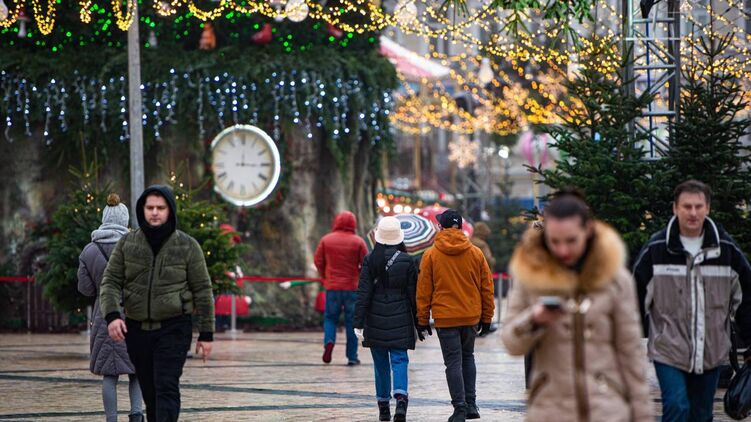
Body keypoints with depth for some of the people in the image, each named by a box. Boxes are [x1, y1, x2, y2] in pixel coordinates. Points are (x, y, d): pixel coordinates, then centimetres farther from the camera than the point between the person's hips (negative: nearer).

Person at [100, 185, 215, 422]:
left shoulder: (187, 246, -1)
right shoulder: (127, 244, 5)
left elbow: (202, 290, 1)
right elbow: (110, 282, 1)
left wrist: (206, 334, -1)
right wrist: (112, 315, -18)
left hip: (174, 329, -3)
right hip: (137, 329, 4)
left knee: (166, 389, -15)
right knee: (150, 392, 11)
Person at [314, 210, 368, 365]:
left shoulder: (326, 240, 0)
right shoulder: (358, 242, -4)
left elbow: (318, 261, 2)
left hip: (332, 287, 1)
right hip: (353, 287, -1)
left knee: (330, 317, 14)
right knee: (352, 321, 7)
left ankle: (329, 341, -15)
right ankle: (352, 356, 6)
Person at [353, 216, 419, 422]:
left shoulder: (370, 261, -4)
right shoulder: (407, 261, -3)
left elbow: (363, 293, -6)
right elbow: (413, 293, 1)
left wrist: (359, 322, -4)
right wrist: (418, 322, 9)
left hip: (376, 320, 1)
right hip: (400, 320, -1)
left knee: (381, 363, 11)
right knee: (399, 360, 0)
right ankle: (401, 396, -24)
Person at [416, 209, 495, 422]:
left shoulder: (431, 255, -4)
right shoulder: (476, 253, 3)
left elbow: (423, 290, -2)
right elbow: (487, 287, 6)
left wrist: (422, 320, 5)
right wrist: (486, 318, 14)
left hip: (445, 317, -3)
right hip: (471, 316, 3)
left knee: (453, 362, 1)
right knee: (468, 357, 20)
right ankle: (471, 405, 16)